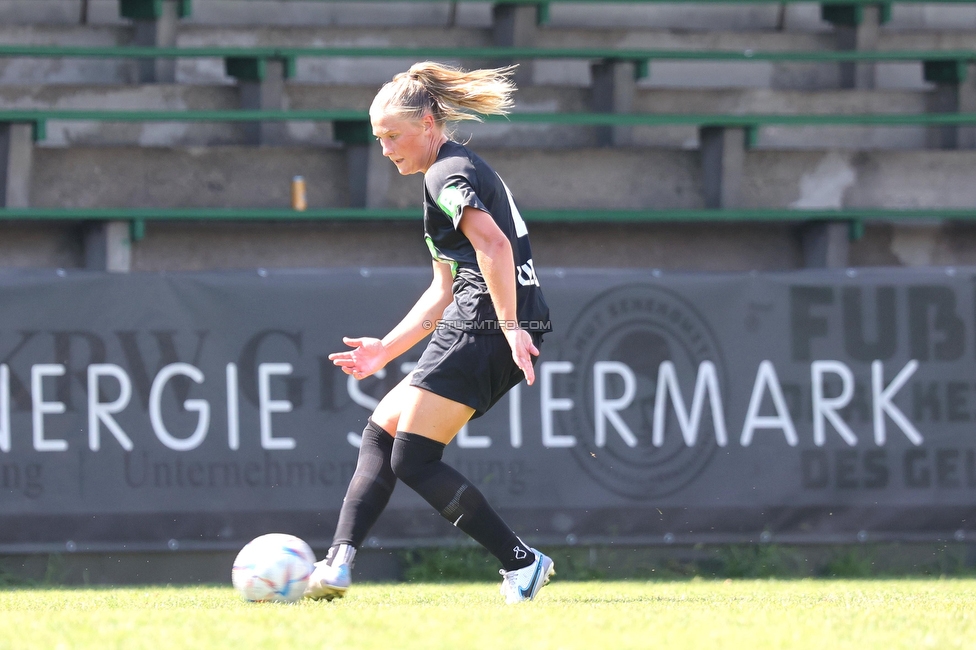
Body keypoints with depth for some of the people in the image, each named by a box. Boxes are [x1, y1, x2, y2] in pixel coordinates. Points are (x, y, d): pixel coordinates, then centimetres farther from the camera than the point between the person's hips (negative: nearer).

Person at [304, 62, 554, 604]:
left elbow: (493, 245, -24)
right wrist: (387, 350, 27)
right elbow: (445, 290, 29)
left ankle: (522, 563, -11)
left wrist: (509, 327, -28)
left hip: (485, 327, -10)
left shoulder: (447, 173, -7)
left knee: (414, 461, -9)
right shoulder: (463, 170, 24)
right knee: (381, 432, 12)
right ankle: (339, 563, 4)